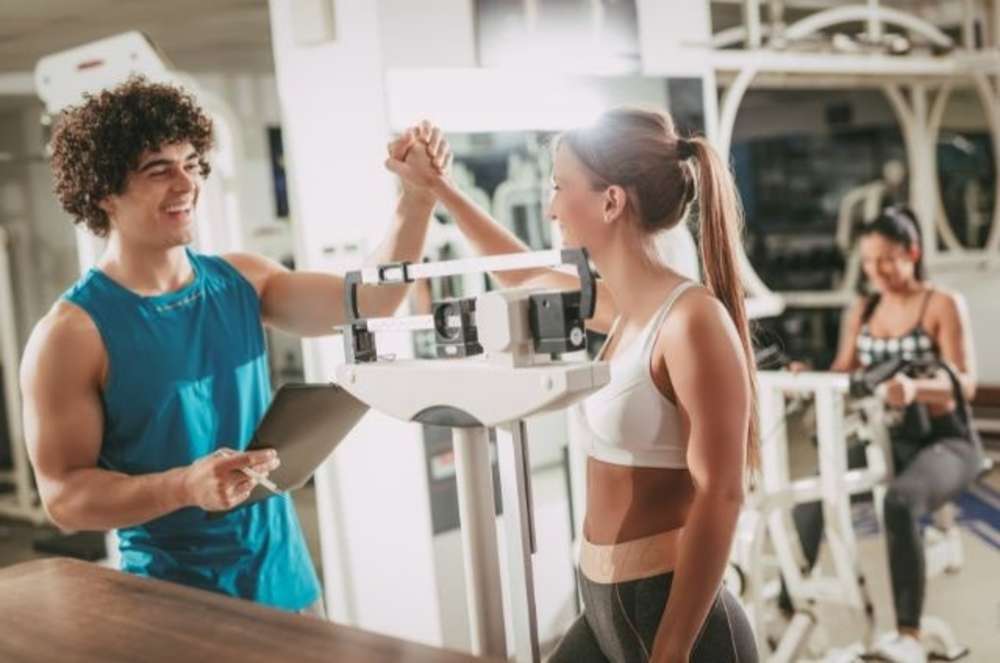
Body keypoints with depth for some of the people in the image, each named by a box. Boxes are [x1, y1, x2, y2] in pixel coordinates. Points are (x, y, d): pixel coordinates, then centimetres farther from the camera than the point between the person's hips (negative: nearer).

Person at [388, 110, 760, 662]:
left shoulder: (692, 320, -18)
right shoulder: (624, 309, 6)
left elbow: (719, 499, -20)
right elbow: (522, 275, 25)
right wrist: (436, 185, 26)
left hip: (672, 618, -8)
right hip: (605, 607, 8)